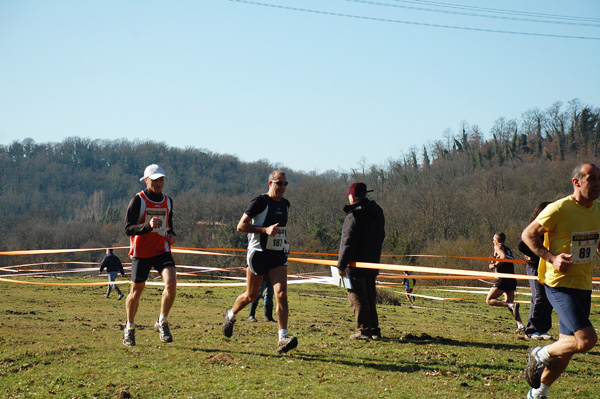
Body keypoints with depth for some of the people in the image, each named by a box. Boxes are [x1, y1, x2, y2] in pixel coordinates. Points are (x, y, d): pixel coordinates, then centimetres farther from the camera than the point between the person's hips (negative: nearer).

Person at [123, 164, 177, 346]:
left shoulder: (167, 201, 8)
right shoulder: (138, 201, -8)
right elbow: (128, 229, -14)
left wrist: (171, 234, 3)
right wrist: (148, 225, -30)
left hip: (162, 250, 3)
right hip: (141, 252, -3)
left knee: (171, 284, -18)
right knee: (136, 291, 5)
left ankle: (162, 323, 1)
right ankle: (130, 328, 27)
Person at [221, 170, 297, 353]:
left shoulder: (285, 204, 12)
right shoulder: (260, 201, -10)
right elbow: (241, 226, -13)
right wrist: (265, 230, -23)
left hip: (278, 255, 5)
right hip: (258, 254, -5)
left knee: (282, 294, -12)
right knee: (251, 296, 8)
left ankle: (283, 338, -16)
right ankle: (230, 315, 40)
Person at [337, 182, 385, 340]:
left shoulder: (354, 216, -15)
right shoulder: (378, 214, 12)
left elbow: (348, 243, -17)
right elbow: (380, 238, 20)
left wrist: (341, 265, -13)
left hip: (356, 265, -8)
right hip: (372, 264, 8)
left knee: (357, 297, -3)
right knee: (370, 297, 14)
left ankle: (364, 330, -5)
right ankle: (374, 329, 16)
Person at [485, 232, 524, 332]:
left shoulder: (498, 246, 0)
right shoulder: (508, 249, 24)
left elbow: (503, 257, -17)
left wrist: (494, 265, -9)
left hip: (503, 278, -8)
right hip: (512, 280, 8)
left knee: (489, 300, -3)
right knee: (508, 302, 15)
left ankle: (511, 305, -24)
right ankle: (520, 324, -3)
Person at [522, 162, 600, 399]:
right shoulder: (559, 209, -14)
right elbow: (528, 235, -8)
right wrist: (551, 258, -20)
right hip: (559, 284, -7)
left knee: (567, 348, 12)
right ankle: (540, 355, 5)